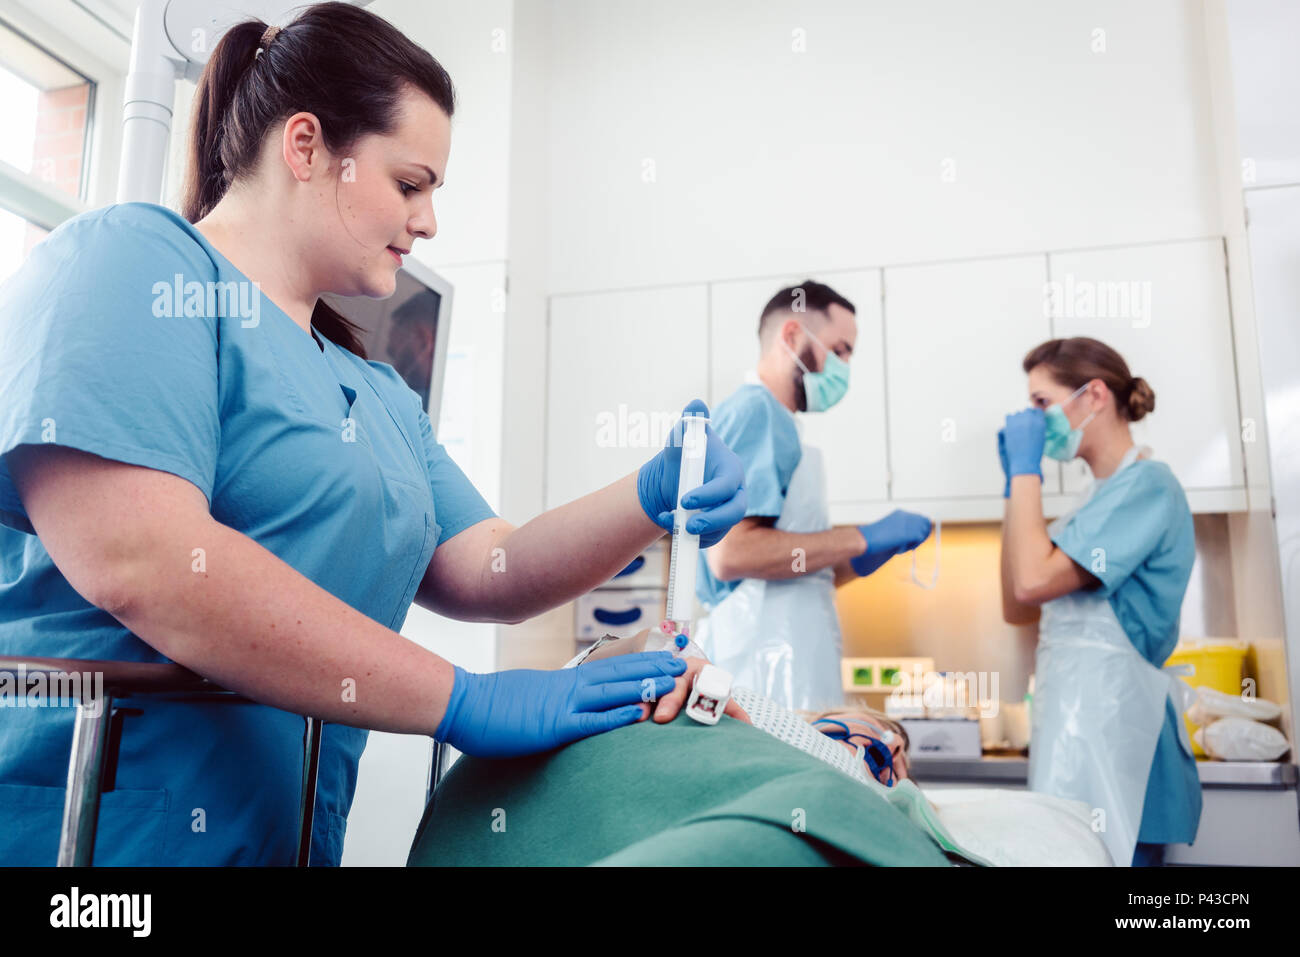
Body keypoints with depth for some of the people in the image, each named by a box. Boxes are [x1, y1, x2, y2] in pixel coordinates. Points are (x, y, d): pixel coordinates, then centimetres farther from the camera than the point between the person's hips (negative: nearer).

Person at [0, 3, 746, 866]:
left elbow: (485, 574, 9)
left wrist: (652, 502, -8)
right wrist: (466, 703, -21)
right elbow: (135, 561, -23)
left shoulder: (380, 396, 15)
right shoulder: (135, 259, -9)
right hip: (82, 827, -7)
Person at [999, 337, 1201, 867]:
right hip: (1074, 709, 8)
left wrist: (1026, 471, -10)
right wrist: (1015, 486, 12)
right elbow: (1017, 609, 15)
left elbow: (1033, 580, -21)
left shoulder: (1146, 485, -10)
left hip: (1108, 714, -8)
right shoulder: (1100, 496, 16)